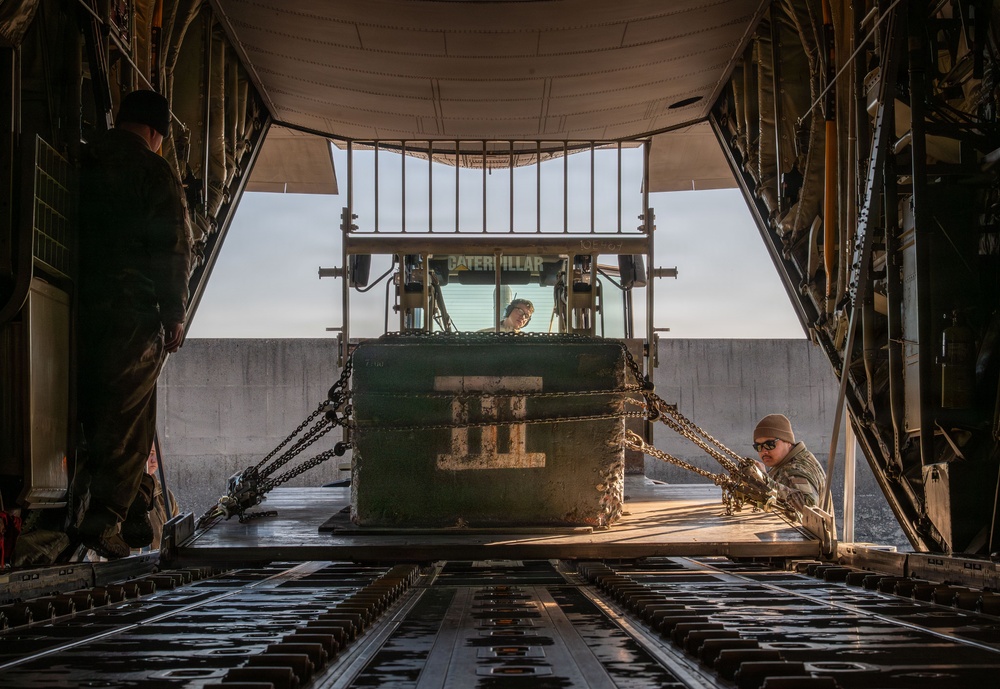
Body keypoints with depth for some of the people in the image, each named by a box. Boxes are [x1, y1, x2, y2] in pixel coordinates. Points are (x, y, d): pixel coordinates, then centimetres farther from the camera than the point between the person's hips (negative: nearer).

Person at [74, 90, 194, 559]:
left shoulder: (79, 165, 12)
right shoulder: (154, 171, -4)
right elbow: (173, 248, -9)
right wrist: (175, 314, -4)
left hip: (81, 310, 6)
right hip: (134, 311, -5)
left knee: (100, 414, 12)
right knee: (127, 418, -2)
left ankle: (135, 515, 15)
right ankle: (105, 516, -8)